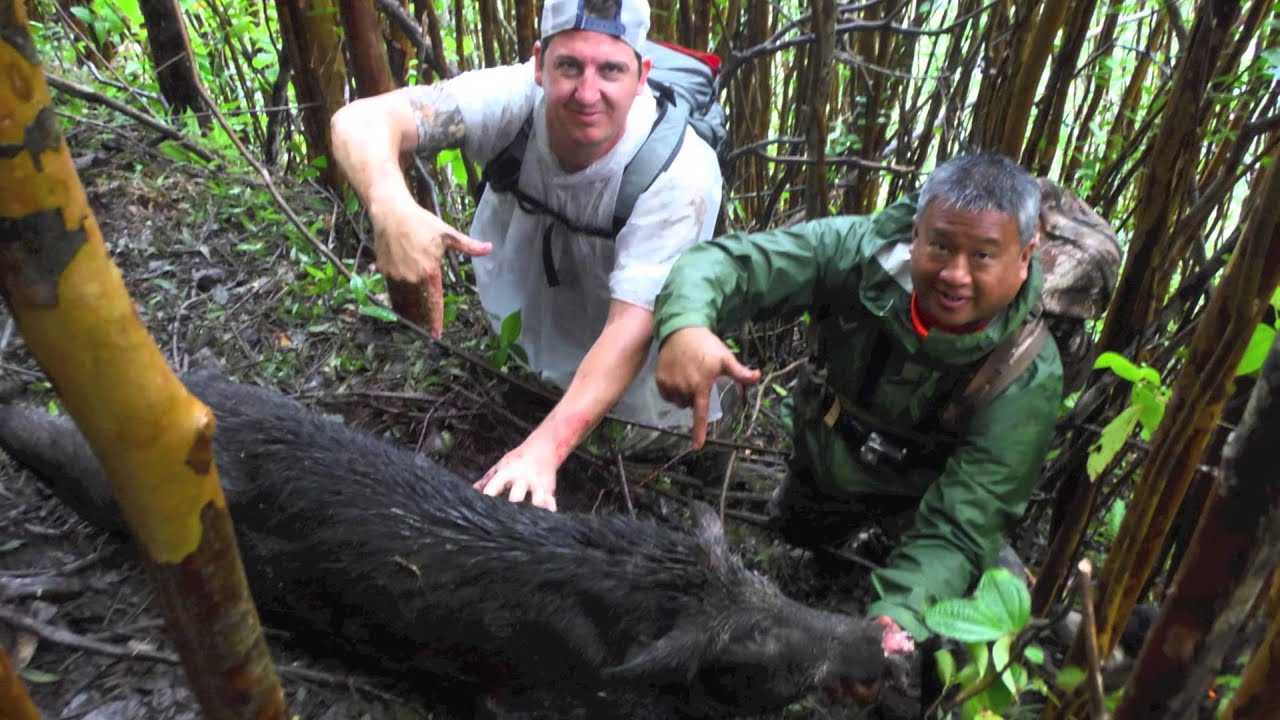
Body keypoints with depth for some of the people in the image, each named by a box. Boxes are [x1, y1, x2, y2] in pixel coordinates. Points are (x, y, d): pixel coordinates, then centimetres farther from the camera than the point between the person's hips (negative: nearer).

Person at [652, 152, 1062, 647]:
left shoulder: (1029, 378, -35)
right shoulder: (860, 250, -32)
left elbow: (958, 530, -38)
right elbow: (729, 260, -35)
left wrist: (899, 618, -57)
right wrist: (686, 324, -59)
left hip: (921, 500, -2)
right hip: (822, 459, 2)